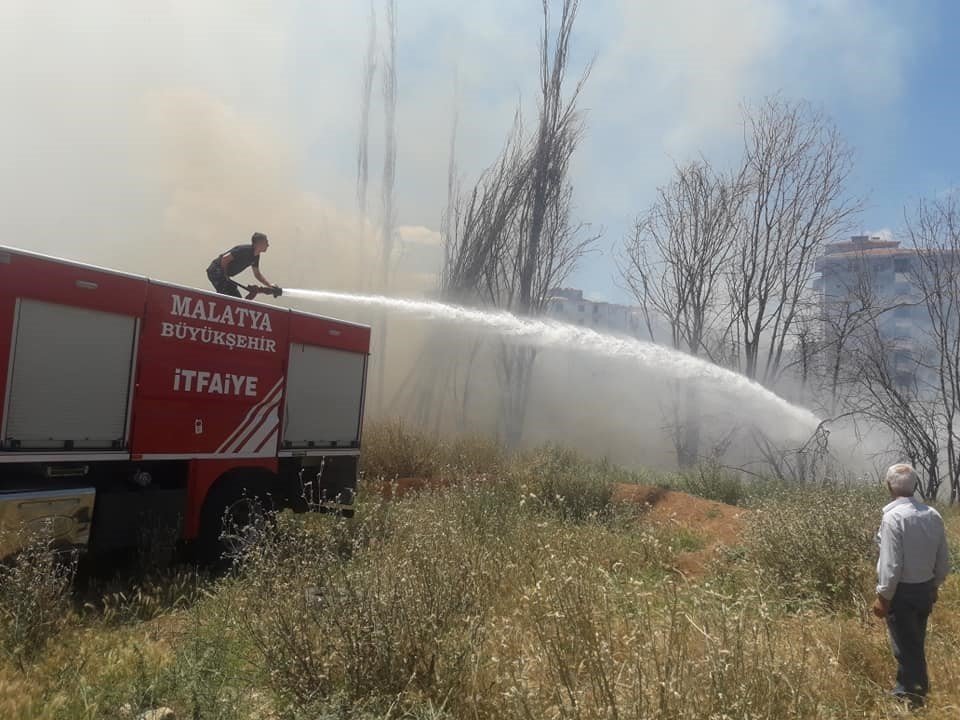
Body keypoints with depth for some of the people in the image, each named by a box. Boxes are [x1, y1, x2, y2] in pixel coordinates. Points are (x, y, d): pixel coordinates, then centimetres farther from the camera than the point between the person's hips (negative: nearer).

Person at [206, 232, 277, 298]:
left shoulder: (256, 256, 4)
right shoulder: (245, 250, -24)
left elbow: (257, 274, 14)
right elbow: (225, 259, -26)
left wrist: (270, 284, 2)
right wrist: (225, 275, -15)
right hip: (216, 271, -9)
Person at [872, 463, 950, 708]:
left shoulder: (893, 516, -23)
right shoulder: (933, 515, -2)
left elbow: (891, 564, -22)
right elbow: (943, 561, 6)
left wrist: (883, 597, -13)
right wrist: (934, 585, 21)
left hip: (902, 591, -7)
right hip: (925, 589, 7)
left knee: (906, 646, 6)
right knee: (916, 643, 23)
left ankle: (910, 696, 18)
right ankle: (918, 686, 39)